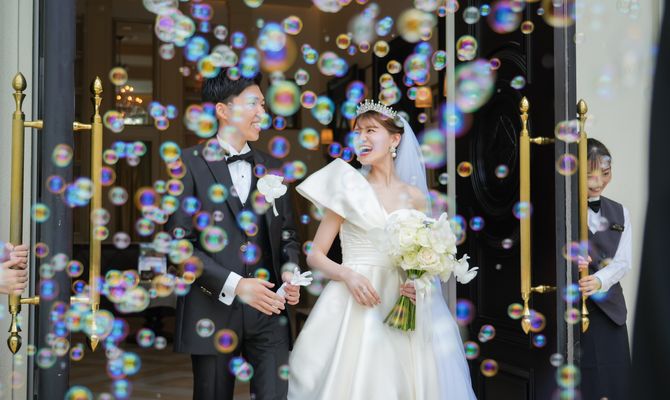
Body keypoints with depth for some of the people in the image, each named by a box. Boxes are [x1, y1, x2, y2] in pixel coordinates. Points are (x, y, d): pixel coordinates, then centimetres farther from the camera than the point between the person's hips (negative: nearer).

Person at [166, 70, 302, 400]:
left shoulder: (271, 168, 12)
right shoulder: (191, 164, -3)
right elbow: (179, 241, -9)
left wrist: (289, 271, -3)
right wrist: (234, 285, -17)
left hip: (269, 309, 3)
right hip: (213, 311, -3)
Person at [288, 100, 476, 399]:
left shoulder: (414, 197, 8)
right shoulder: (349, 189, 0)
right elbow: (315, 256, 1)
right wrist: (347, 274, -17)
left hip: (400, 308, 3)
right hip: (353, 306, -2)